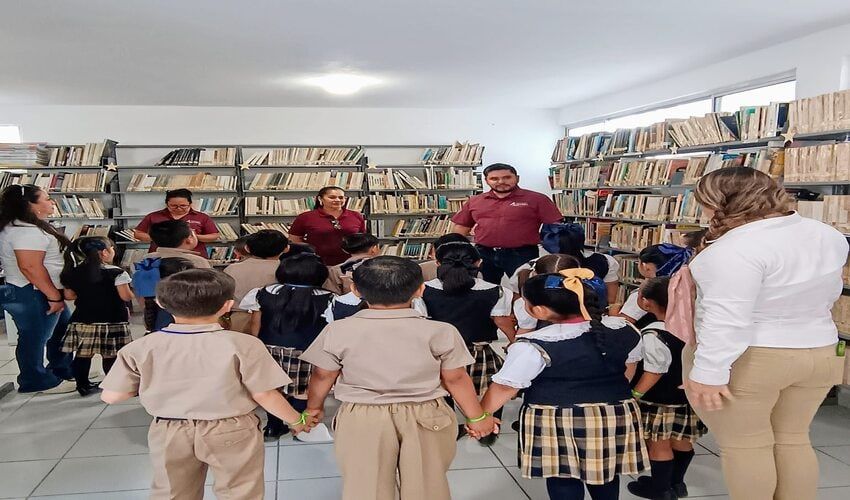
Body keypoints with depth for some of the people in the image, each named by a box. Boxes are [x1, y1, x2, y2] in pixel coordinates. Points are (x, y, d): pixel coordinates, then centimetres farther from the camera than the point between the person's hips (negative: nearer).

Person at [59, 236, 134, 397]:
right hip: (112, 321, -5)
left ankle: (83, 385, 23)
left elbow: (69, 295, 11)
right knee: (111, 356, 1)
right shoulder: (116, 272, -13)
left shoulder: (73, 273, 4)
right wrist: (133, 292, 7)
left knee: (82, 354, 13)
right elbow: (126, 296, -14)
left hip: (82, 320, 5)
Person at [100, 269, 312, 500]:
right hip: (232, 431, -2)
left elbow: (110, 396, -5)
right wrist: (297, 420, 2)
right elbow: (264, 395, -14)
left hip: (168, 433, 3)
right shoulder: (242, 344, -18)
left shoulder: (141, 348, -10)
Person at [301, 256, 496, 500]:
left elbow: (323, 376, 1)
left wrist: (313, 407, 20)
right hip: (426, 416, 0)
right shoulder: (440, 332, -11)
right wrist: (477, 417, 11)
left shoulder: (338, 331, -9)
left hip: (361, 419, 0)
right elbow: (456, 379, -4)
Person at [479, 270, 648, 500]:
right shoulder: (622, 331, -3)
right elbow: (630, 366, 13)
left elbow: (504, 387, -13)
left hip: (558, 427, -5)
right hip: (616, 418, 5)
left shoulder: (534, 346, -19)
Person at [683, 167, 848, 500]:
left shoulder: (738, 248, -23)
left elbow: (726, 318, -27)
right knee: (793, 440, 19)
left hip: (746, 361, -7)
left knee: (744, 445, 6)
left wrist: (709, 372, -24)